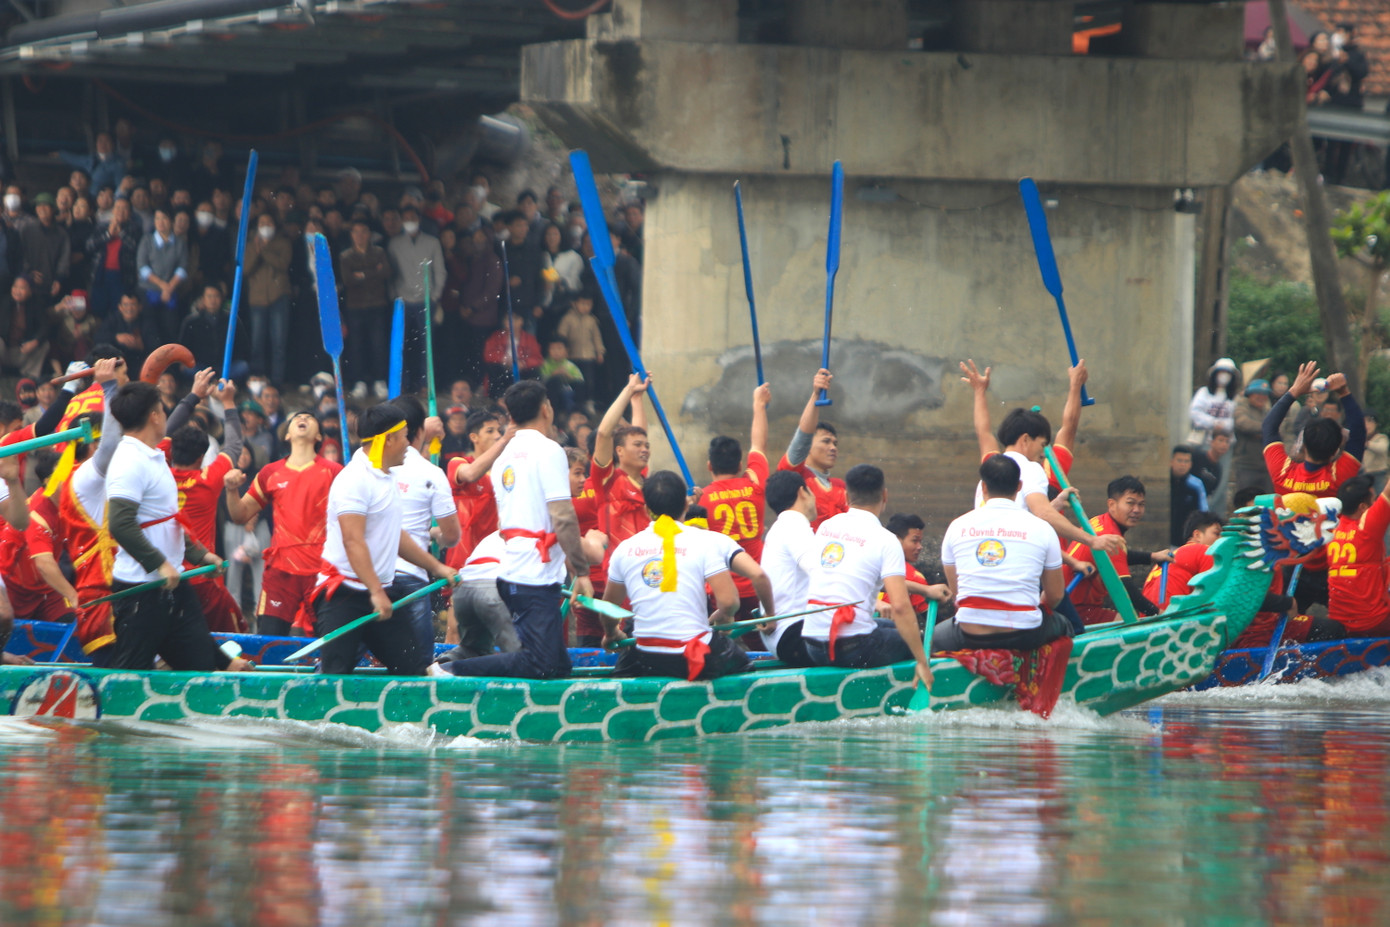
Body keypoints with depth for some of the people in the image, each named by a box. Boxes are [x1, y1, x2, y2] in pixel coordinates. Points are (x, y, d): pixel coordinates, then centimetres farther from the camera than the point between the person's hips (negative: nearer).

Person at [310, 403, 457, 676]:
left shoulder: (387, 479, 17)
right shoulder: (355, 480, -14)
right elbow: (353, 541, -22)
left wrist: (435, 567, 32)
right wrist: (375, 592, -28)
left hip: (382, 592, 9)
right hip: (344, 596, -9)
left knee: (414, 665, 2)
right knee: (336, 674, -13)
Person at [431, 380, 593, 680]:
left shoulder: (504, 457, 19)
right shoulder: (548, 450, -6)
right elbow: (563, 517, -15)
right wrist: (581, 571, -11)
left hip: (510, 573, 9)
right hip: (537, 576, -9)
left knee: (557, 665, 9)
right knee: (542, 666, -11)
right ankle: (454, 670, -17)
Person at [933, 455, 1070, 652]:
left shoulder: (958, 527, 4)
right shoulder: (1041, 529, 0)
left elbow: (954, 592, 9)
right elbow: (1055, 595, 8)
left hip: (971, 636, 0)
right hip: (1025, 637, 0)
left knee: (938, 635, 33)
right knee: (1062, 625, 33)